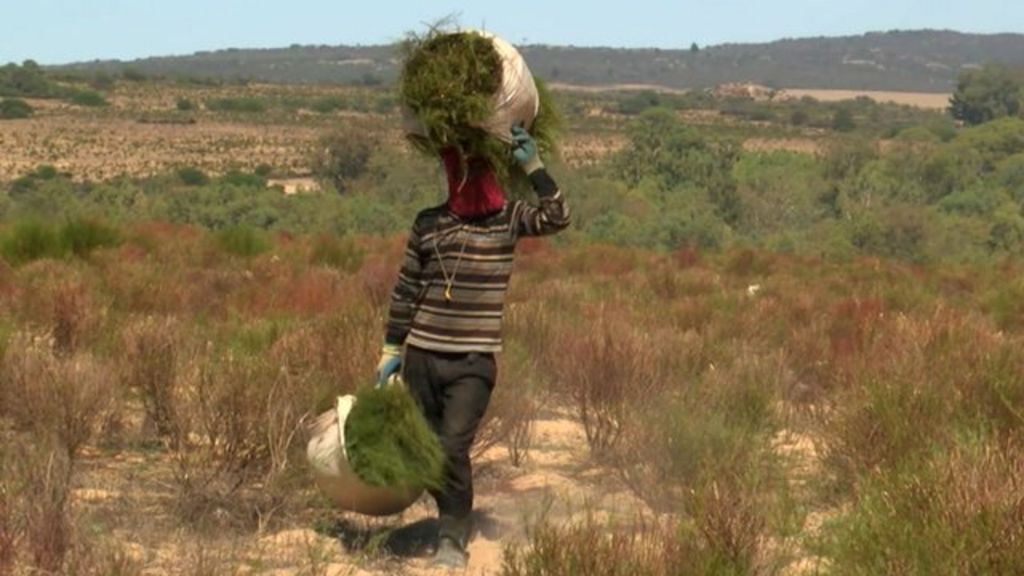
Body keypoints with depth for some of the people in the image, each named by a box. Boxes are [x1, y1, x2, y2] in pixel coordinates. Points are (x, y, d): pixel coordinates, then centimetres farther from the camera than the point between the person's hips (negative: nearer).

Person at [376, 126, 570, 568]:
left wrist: (532, 164, -18)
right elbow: (406, 290, 10)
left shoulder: (508, 218, 1)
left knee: (454, 446, -16)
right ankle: (453, 515, 30)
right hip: (422, 357, 3)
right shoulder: (428, 224, 4)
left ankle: (454, 538, -2)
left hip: (474, 362, -3)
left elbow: (557, 218, -17)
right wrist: (391, 349, 11)